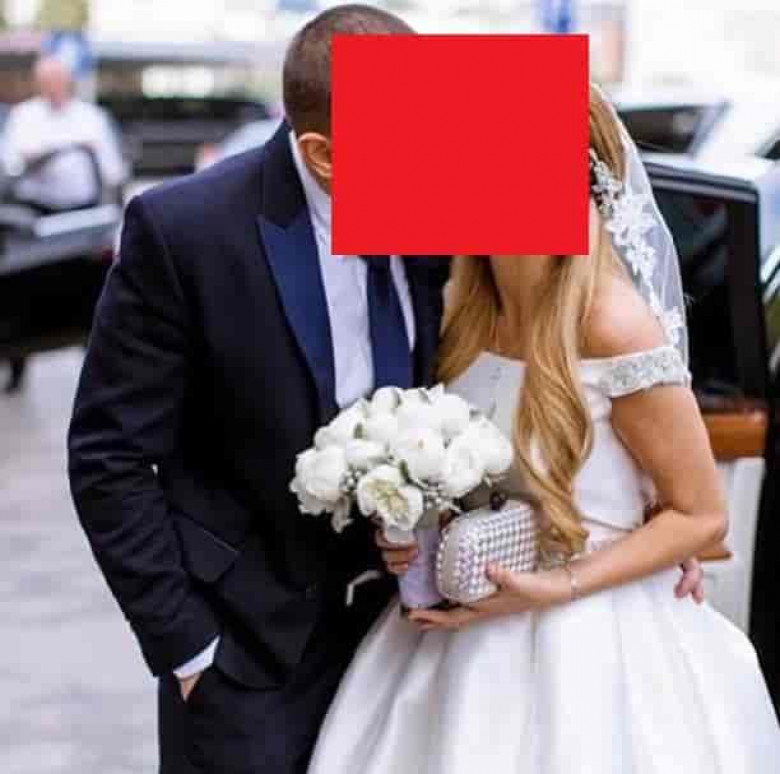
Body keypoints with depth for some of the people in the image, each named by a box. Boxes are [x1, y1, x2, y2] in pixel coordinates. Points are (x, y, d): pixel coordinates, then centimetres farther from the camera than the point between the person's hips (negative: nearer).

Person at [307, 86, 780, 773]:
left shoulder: (615, 329, -21)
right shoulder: (466, 307, -1)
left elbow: (699, 516, -12)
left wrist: (557, 589, -18)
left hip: (591, 648, -6)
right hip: (467, 632, 6)